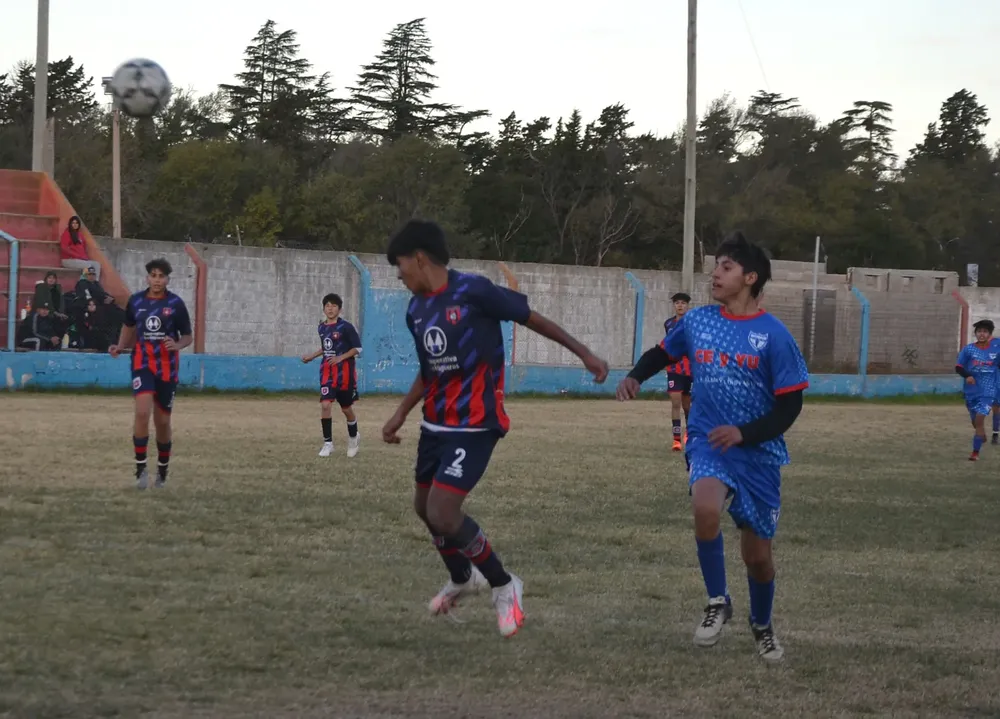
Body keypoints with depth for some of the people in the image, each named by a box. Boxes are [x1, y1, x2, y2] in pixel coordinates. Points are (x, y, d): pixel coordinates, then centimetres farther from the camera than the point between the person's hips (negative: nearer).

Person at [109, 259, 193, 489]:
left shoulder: (176, 304, -4)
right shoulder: (135, 301, 2)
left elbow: (187, 336, 3)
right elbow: (128, 326, 20)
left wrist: (177, 345, -19)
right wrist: (120, 347, 4)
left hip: (167, 367, 0)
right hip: (142, 364, 0)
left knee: (162, 422, 8)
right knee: (142, 412, -21)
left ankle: (162, 469, 29)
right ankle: (140, 468, -14)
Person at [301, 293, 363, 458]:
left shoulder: (345, 327, -11)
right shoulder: (322, 327, 7)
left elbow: (357, 348, -10)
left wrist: (341, 358, -19)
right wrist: (312, 356, 16)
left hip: (344, 371, -4)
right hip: (327, 371, 4)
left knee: (346, 408, 9)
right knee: (325, 404, -13)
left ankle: (353, 437, 36)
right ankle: (327, 444, -7)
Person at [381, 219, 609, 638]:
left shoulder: (473, 291, -18)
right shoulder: (415, 311, 5)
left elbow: (532, 319, -8)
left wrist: (584, 354, -3)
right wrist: (401, 415, 17)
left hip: (474, 426, -8)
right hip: (435, 423, 8)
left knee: (443, 513, -17)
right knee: (424, 506, 19)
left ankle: (504, 586, 5)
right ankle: (462, 579, 46)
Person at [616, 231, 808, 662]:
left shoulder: (773, 335, -12)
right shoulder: (697, 321, -1)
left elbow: (790, 404, -10)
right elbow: (665, 353, 20)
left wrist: (743, 433, -22)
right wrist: (635, 376, 0)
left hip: (758, 453, -1)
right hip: (708, 442, 1)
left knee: (757, 552, 8)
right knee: (705, 507, -32)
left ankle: (762, 626, 38)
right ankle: (718, 602, -11)